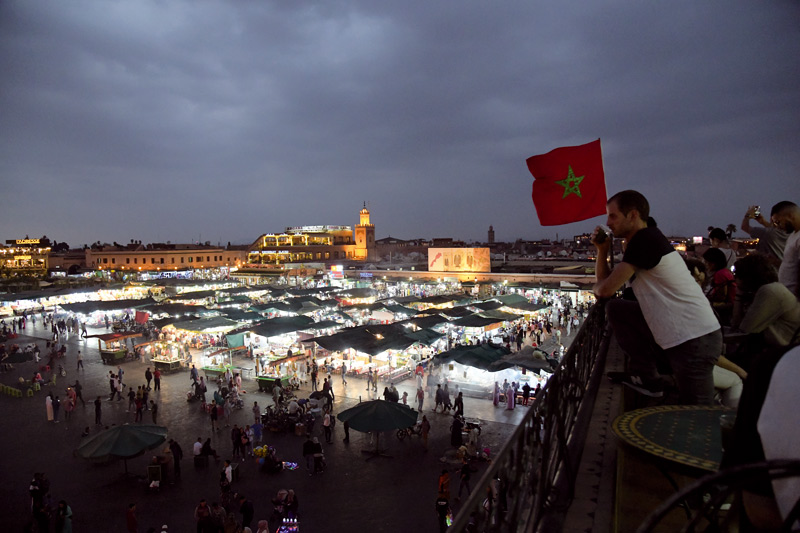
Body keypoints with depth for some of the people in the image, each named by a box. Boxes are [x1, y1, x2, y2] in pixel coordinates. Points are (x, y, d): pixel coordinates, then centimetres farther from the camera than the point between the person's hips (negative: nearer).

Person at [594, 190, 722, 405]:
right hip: (674, 336, 9)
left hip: (695, 341, -9)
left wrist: (596, 288, 6)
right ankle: (646, 376, 7)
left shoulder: (645, 239, -17)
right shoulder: (644, 241, 13)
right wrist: (602, 250, 3)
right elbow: (606, 281, 16)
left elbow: (606, 289, -17)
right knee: (616, 308, 5)